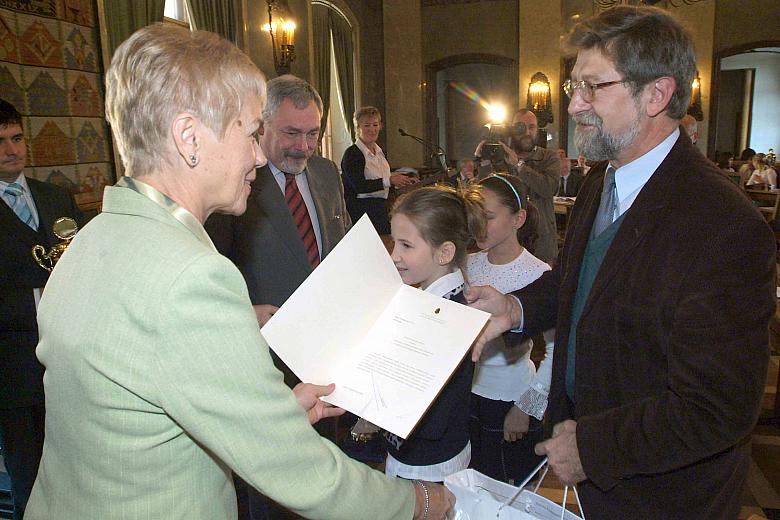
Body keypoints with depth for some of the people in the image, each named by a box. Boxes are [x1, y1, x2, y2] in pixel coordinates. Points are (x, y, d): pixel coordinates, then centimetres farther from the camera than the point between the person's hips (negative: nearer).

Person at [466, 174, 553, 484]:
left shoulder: (539, 275, -17)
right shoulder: (467, 265, -3)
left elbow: (557, 352, -16)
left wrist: (526, 408, -13)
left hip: (510, 401, -4)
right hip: (465, 393, 4)